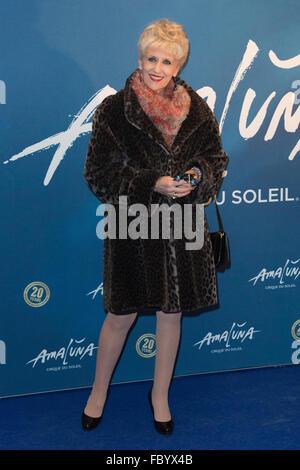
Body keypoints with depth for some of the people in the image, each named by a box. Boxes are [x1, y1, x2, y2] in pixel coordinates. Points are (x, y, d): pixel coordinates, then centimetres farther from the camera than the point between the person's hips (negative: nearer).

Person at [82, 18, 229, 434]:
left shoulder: (196, 109, 3)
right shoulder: (114, 110, -6)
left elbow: (217, 159, 11)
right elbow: (99, 173, -9)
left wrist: (198, 175, -12)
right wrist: (153, 184, -19)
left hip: (181, 227, 3)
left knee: (171, 313, 12)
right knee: (121, 317, 7)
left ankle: (160, 394, 33)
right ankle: (99, 391, 32)